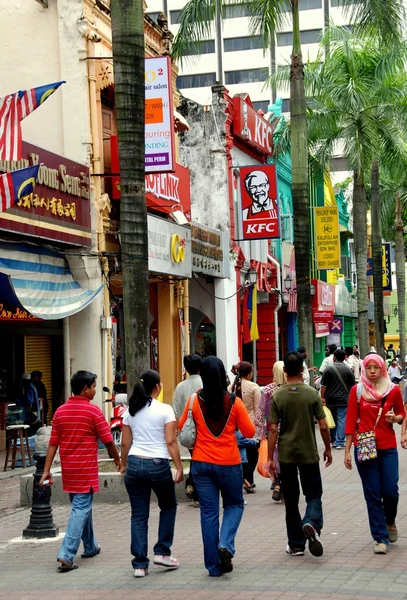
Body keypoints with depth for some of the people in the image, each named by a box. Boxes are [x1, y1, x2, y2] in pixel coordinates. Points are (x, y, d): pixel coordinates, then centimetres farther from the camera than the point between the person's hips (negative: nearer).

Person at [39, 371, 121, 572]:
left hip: (68, 469, 6)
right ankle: (66, 555, -13)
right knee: (81, 509, -4)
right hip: (86, 469, -6)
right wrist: (117, 459, 12)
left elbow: (53, 444, 3)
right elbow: (107, 441, -5)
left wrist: (46, 470, 4)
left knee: (81, 507, 20)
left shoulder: (60, 411, 4)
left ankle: (90, 547, 33)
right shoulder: (93, 411, -10)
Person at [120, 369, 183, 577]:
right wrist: (179, 468, -6)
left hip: (135, 464, 4)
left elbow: (125, 443, 10)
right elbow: (171, 442, -10)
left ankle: (140, 564, 6)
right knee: (168, 507, 21)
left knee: (139, 515, 7)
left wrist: (123, 465, 22)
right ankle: (162, 552, 16)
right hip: (158, 465, -4)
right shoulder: (165, 410, -6)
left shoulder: (130, 411, 7)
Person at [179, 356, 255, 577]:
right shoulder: (234, 401, -9)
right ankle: (225, 545, -5)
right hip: (229, 463, -1)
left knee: (208, 512, 8)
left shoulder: (195, 401, -7)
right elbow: (249, 432, -3)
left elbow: (182, 428, 4)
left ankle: (214, 565, 10)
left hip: (202, 463, 1)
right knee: (234, 504, 19)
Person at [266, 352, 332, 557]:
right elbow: (323, 426, -5)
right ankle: (311, 523, -18)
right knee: (313, 494, 11)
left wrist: (270, 458, -2)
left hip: (286, 454, 1)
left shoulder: (277, 396, -6)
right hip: (309, 454, -1)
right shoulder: (312, 394, -6)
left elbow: (273, 429, -8)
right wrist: (328, 449, 9)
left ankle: (296, 545, 14)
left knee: (291, 501, 10)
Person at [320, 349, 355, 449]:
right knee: (342, 420, 0)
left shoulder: (328, 370, -4)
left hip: (330, 399, 1)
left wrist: (322, 397, 0)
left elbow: (323, 385, -6)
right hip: (343, 400, -1)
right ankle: (340, 442, -4)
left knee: (332, 420, 15)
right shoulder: (348, 370, 0)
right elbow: (352, 386, 5)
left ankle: (333, 440, 24)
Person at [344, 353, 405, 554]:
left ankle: (390, 521, 29)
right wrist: (347, 451, -1)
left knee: (390, 491, -3)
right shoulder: (357, 390, -1)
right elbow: (351, 421, 1)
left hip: (387, 447, 1)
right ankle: (381, 538, 10)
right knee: (372, 494, 1)